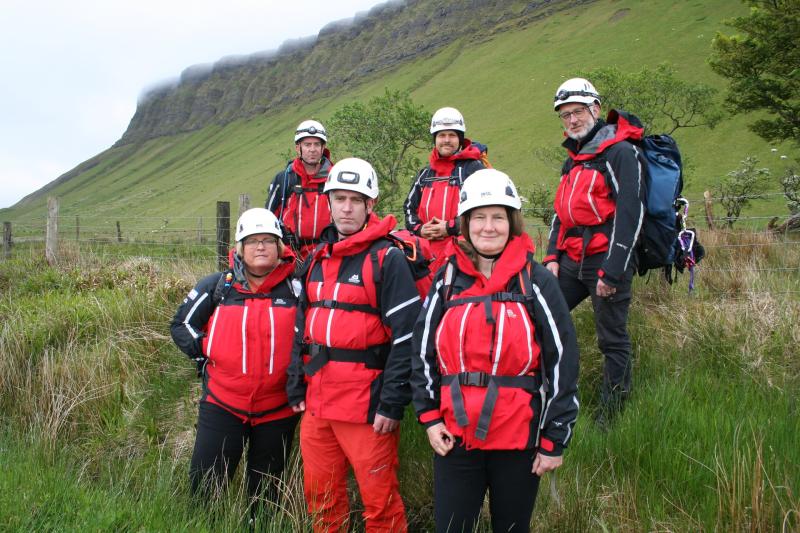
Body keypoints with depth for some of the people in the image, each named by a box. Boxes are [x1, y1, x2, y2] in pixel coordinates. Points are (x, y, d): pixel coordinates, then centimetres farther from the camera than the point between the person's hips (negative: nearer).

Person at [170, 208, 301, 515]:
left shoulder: (296, 288, -4)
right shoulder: (217, 286, -1)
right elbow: (182, 325, 9)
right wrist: (204, 355, -1)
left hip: (278, 411, 0)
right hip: (222, 405, 0)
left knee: (265, 493, 15)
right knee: (204, 486, 2)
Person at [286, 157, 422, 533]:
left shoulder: (387, 258, -8)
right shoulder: (317, 259, 14)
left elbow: (406, 335, -13)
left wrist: (392, 403, -16)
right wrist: (297, 388, 12)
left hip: (366, 403, -6)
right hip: (316, 402, 7)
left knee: (379, 502, 1)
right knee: (320, 496, 16)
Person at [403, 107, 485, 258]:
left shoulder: (473, 168, 2)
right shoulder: (425, 174, 20)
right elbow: (409, 207, 24)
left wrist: (451, 228, -13)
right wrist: (419, 229, 2)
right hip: (427, 251, 6)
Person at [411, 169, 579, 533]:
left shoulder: (536, 281, -3)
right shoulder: (448, 279, 5)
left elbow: (562, 362, -4)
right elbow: (423, 351, 10)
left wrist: (554, 440, -5)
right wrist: (429, 416, 2)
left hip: (519, 438, -2)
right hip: (454, 437, 2)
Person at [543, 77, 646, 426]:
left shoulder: (621, 152, -10)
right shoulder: (574, 157, 17)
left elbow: (630, 214, -17)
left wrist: (612, 272, -20)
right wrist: (552, 256, 9)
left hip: (607, 263, -8)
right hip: (573, 262, 8)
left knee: (613, 340, 2)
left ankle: (612, 411, 15)